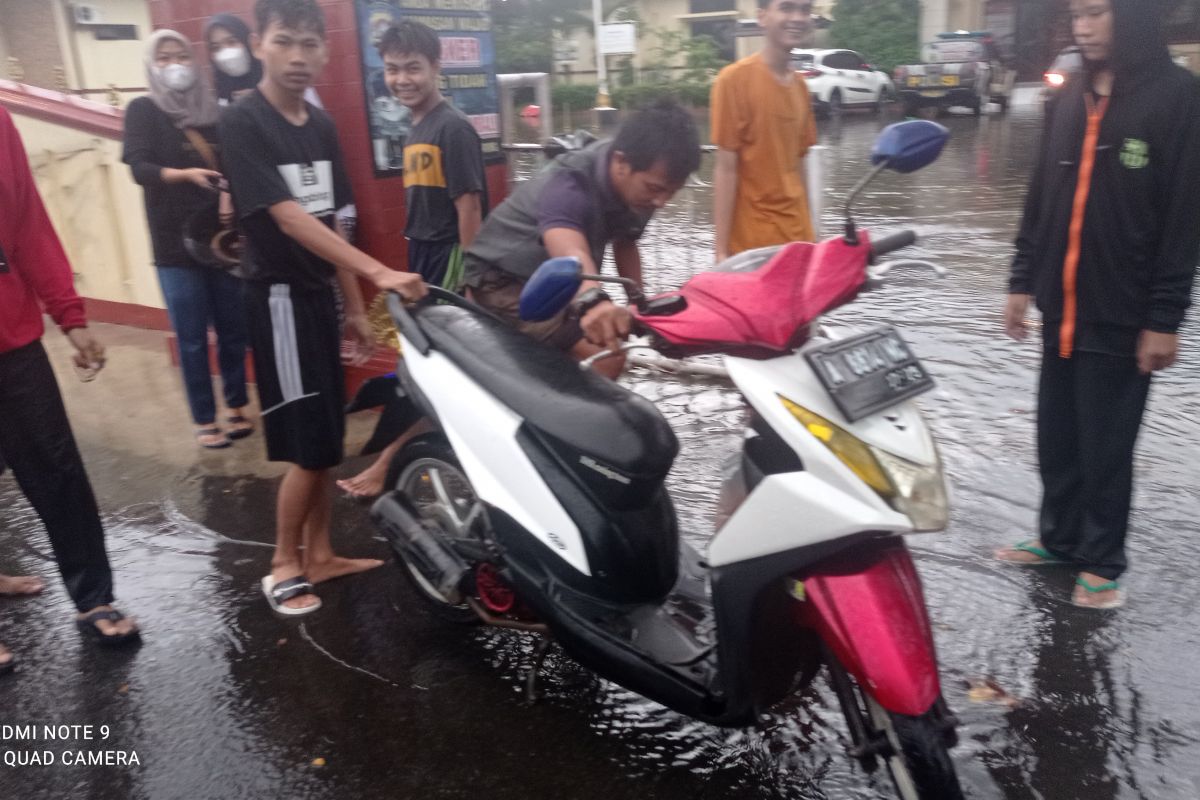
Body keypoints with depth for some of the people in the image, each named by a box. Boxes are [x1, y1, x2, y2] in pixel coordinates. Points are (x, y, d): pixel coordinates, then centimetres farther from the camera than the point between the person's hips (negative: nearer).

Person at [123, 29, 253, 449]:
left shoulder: (212, 110, 13)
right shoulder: (143, 111, 3)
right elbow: (139, 168, -9)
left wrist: (231, 195, -6)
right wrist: (184, 174, -27)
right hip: (176, 242, -3)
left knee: (233, 329, 5)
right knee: (192, 338, -1)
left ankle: (237, 407, 20)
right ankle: (204, 420, 9)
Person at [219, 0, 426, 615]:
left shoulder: (321, 126, 9)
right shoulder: (242, 123, -13)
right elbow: (290, 220, -23)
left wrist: (354, 307, 13)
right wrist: (379, 273, -32)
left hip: (320, 294, 7)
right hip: (279, 297, -7)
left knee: (328, 438, 12)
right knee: (310, 445, -5)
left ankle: (319, 554, 26)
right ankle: (283, 564, 14)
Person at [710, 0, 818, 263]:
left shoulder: (800, 86, 9)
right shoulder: (734, 79, -10)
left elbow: (797, 165, 12)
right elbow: (726, 168, -13)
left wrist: (807, 234, 11)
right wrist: (722, 251, -15)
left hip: (797, 237, 6)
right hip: (752, 243, -6)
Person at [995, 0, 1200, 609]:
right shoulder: (1070, 97, 10)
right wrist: (1023, 279, 12)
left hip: (1122, 313, -5)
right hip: (1061, 306, 5)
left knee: (1105, 446, 5)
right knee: (1056, 436, 14)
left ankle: (1102, 561, 21)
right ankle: (1060, 536, 31)